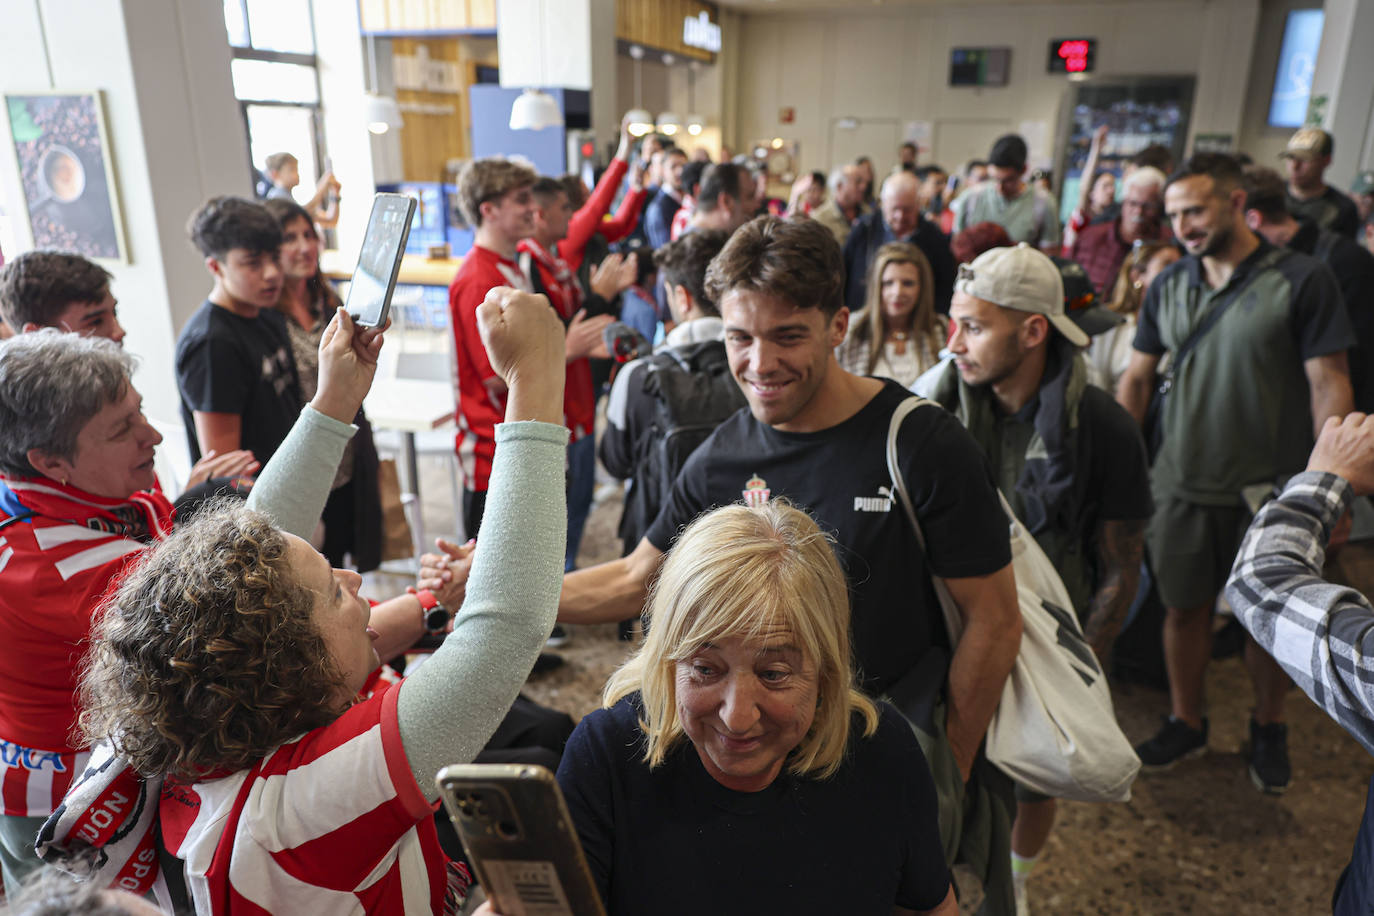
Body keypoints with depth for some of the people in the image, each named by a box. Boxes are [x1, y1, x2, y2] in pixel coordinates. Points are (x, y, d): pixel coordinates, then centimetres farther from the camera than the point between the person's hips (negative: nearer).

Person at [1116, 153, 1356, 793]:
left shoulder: (1301, 281, -9)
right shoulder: (1167, 288, 3)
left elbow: (1328, 385, -9)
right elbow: (1137, 379, 8)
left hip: (1270, 488, -3)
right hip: (1182, 484, 3)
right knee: (1183, 607, 12)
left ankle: (1268, 727, 36)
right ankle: (1185, 723, 32)